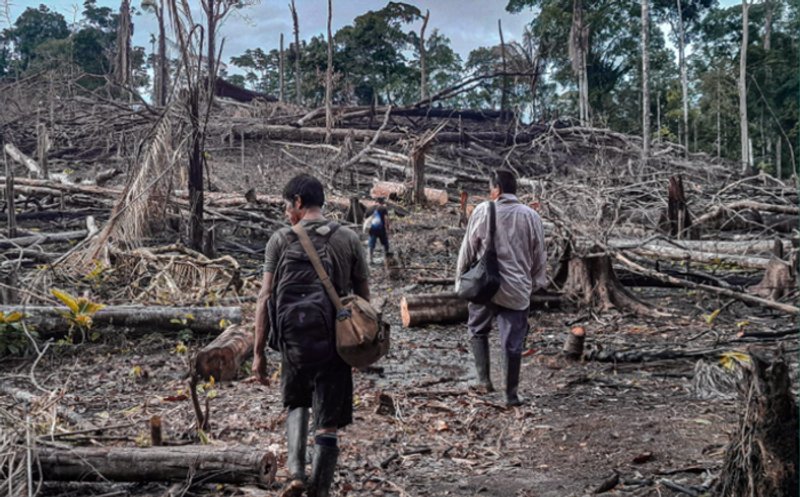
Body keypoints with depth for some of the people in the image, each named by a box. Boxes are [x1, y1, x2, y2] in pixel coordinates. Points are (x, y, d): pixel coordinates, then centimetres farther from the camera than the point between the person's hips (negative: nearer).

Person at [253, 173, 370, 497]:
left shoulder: (281, 240, 1)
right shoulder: (349, 240, 6)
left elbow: (265, 297, -3)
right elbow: (364, 297, 6)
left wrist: (258, 352, 1)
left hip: (294, 337, 0)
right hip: (334, 340, 0)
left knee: (296, 404, 25)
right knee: (328, 423, 7)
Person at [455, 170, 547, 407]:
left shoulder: (483, 211, -6)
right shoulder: (531, 216, 1)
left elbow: (468, 249, -1)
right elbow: (540, 255, 7)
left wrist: (460, 278, 10)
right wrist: (536, 283, 18)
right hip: (517, 289, 1)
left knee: (478, 330, 20)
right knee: (513, 342, 7)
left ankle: (484, 379, 11)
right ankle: (511, 393, 13)